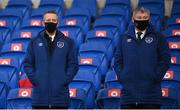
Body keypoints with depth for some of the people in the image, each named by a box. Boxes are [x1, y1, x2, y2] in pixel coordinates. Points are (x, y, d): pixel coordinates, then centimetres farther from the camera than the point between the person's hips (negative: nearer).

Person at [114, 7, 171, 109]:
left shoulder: (158, 37, 5)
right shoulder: (125, 38, 12)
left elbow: (165, 59, 1)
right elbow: (118, 60, 13)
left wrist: (156, 77, -7)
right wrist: (121, 76, -1)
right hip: (128, 92, 2)